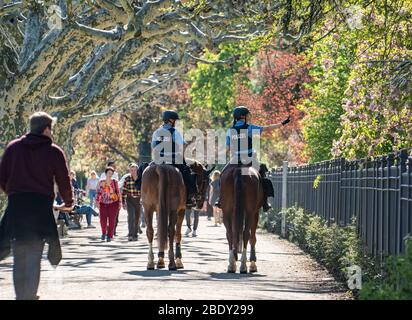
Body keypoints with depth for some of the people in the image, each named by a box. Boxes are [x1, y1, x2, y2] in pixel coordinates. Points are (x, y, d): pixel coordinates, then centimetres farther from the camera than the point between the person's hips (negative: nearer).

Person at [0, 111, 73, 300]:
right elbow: (64, 181, 3)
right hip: (41, 205, -3)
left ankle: (20, 296, 11)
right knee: (34, 256, 0)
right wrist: (68, 203, 19)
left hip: (15, 206, 3)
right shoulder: (54, 152, 0)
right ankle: (30, 296, -7)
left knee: (18, 256, 10)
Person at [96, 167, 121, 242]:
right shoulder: (101, 182, 5)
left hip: (113, 203, 0)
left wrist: (119, 202, 6)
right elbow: (98, 193, 8)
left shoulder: (114, 182, 4)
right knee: (103, 220, -7)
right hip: (103, 203, 0)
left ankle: (110, 236, 5)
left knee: (112, 220, -3)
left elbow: (118, 192, 8)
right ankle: (104, 232, 20)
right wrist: (97, 202, 0)